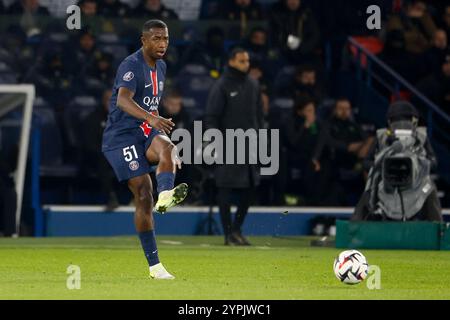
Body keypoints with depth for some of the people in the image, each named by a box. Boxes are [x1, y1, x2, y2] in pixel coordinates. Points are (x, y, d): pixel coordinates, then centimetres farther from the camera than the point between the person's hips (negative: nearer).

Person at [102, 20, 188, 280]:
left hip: (147, 132, 7)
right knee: (143, 195, -14)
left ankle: (165, 196, -57)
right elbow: (123, 100, -32)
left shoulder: (160, 66, 15)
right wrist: (151, 118, -48)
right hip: (122, 135, -7)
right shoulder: (131, 66, -13)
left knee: (167, 148, -30)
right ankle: (154, 265, -10)